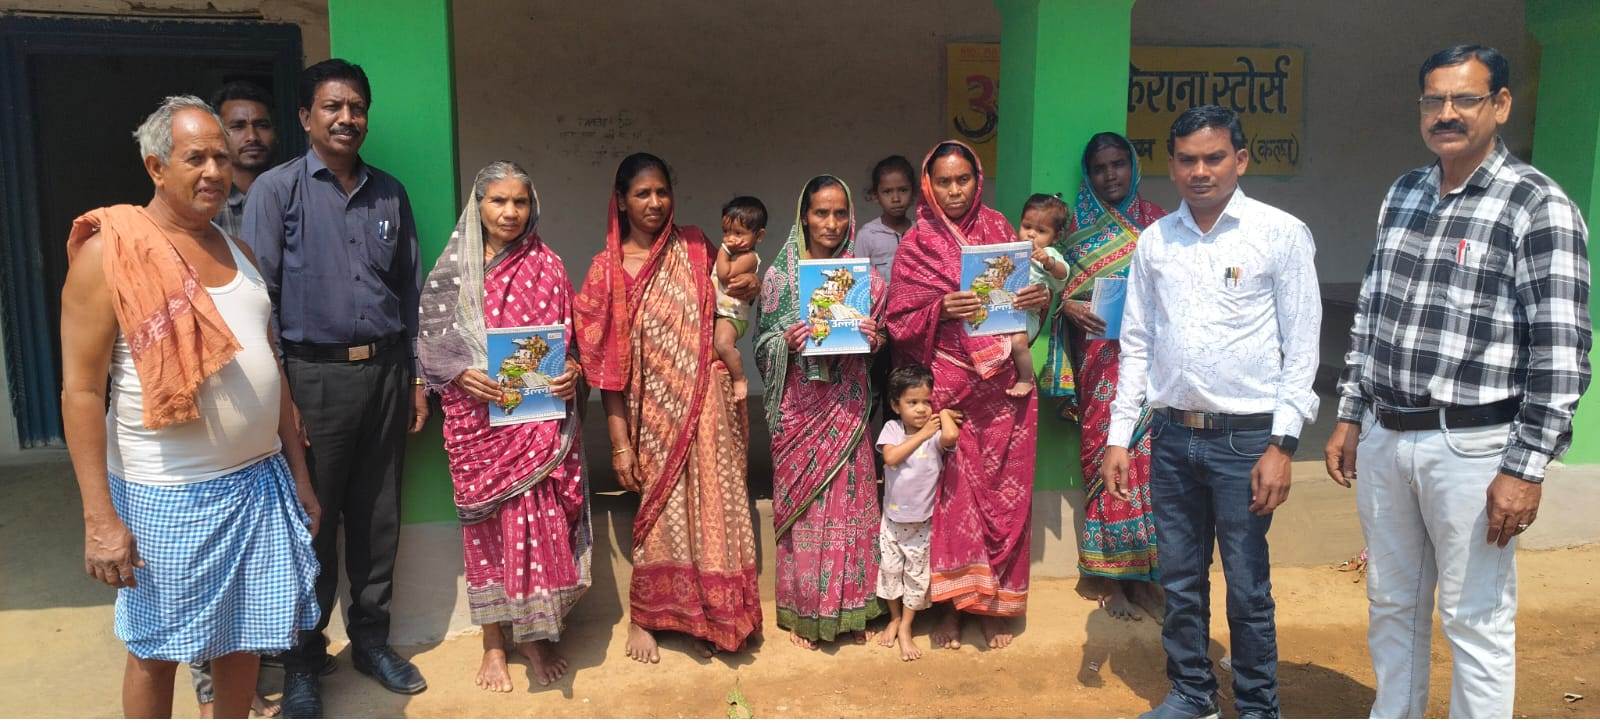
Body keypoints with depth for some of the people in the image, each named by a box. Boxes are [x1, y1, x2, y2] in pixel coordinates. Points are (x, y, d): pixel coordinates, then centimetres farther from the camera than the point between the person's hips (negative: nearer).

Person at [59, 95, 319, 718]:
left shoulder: (237, 251, 10)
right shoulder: (108, 251, -10)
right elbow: (81, 390, -12)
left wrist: (299, 473, 14)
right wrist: (100, 518, -16)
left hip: (261, 481, 6)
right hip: (168, 495, -5)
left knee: (245, 636, 15)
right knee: (157, 650, 10)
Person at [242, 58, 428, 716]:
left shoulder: (389, 194, 10)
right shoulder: (277, 189, -3)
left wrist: (417, 378, 11)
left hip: (386, 370, 4)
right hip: (316, 373, -4)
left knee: (378, 516, 12)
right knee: (312, 522, 5)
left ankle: (371, 637, 29)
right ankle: (303, 660, 21)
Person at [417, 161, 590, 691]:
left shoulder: (547, 267, 5)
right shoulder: (452, 270, 3)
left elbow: (569, 339, 10)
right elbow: (428, 342, 5)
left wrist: (571, 371, -10)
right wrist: (461, 374, -12)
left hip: (540, 416, 1)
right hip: (477, 416, 0)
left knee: (541, 520, 2)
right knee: (486, 524, 5)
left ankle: (535, 634, 20)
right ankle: (494, 643, 19)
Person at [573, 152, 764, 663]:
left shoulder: (696, 250, 4)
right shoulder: (608, 269, -3)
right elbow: (606, 362, -5)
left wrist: (750, 289, -4)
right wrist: (620, 441, -8)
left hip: (705, 405, 2)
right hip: (651, 410, -2)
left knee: (710, 506, 5)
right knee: (661, 511, 6)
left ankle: (708, 615, 22)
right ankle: (643, 616, 26)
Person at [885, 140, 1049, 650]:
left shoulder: (999, 230, 8)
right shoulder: (916, 244, 1)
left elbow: (1024, 295, 11)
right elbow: (900, 321, -3)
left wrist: (1039, 299, -11)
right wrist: (941, 311, -20)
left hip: (1001, 384, 2)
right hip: (946, 385, -2)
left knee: (1002, 491, 6)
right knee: (950, 491, 0)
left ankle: (996, 603, 20)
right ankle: (950, 601, 15)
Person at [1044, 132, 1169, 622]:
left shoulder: (1156, 220, 11)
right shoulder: (1077, 224, 8)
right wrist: (1068, 305, -13)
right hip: (1098, 357, -1)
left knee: (1146, 456, -2)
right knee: (1104, 455, -2)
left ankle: (1144, 573, 10)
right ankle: (1111, 577, 8)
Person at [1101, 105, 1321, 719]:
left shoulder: (1281, 234, -4)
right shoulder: (1155, 241, 7)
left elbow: (1302, 348, -6)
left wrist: (1282, 445, -11)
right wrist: (1119, 436, 6)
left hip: (1245, 437, -4)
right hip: (1173, 436, 4)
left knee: (1248, 588, 5)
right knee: (1179, 578, 14)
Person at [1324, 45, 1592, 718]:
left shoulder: (1539, 206, -10)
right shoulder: (1402, 194, 10)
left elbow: (1561, 351, -13)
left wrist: (1526, 470, -16)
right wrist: (1350, 416, 13)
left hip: (1471, 447, -6)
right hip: (1383, 436, 6)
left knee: (1476, 622, 6)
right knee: (1391, 607, 18)